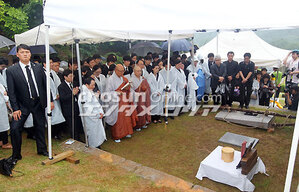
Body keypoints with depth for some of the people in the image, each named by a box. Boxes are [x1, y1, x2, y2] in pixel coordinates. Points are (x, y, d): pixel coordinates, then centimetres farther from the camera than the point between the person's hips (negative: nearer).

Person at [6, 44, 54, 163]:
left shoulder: (38, 67, 2)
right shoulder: (11, 70, -6)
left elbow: (45, 84, 6)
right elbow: (11, 92, -8)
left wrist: (50, 100, 3)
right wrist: (15, 108, -13)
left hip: (39, 103, 2)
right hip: (22, 104, -2)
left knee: (40, 127, 13)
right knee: (15, 128, -7)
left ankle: (42, 149, 33)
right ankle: (16, 155, 14)